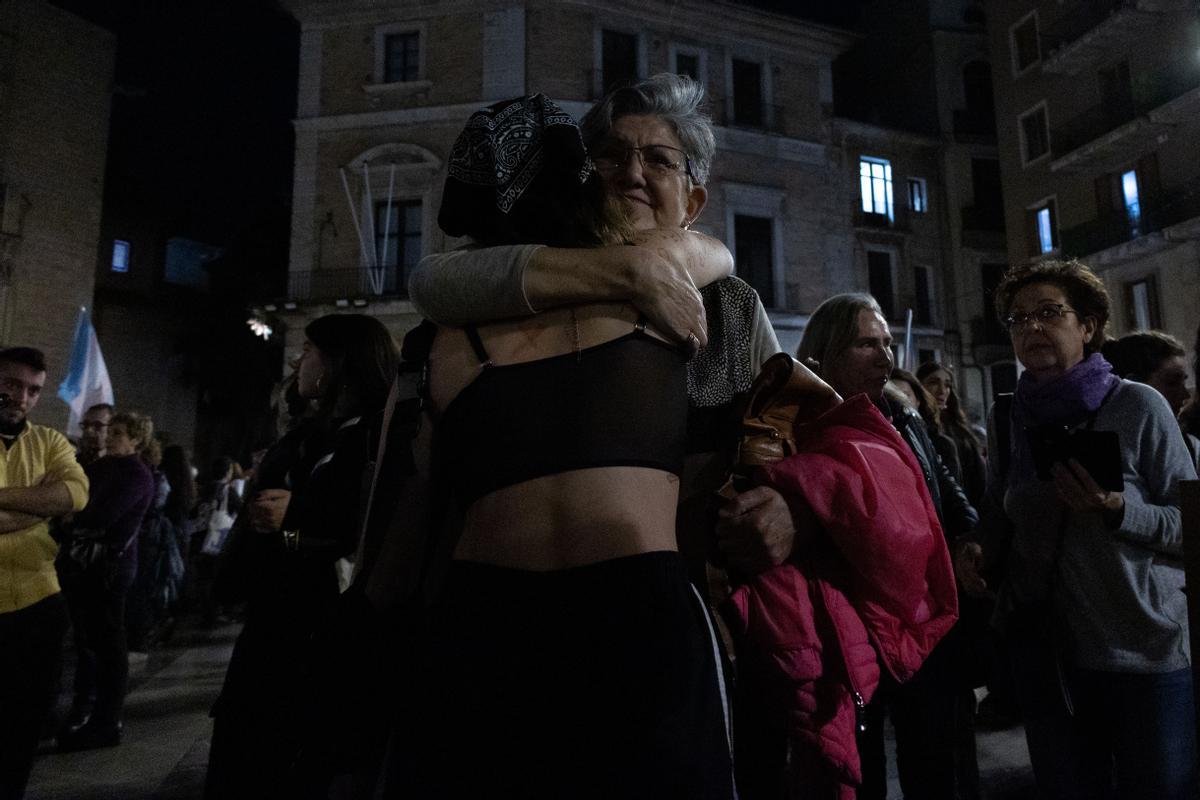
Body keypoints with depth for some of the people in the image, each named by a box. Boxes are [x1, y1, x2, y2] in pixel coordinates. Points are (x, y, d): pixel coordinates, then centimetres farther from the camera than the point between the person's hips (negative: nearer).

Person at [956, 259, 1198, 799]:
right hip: (1045, 652, 3)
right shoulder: (1007, 421, 3)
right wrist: (976, 551, -7)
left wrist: (1118, 509, -24)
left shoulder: (1138, 406, -8)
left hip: (1145, 652, -3)